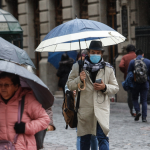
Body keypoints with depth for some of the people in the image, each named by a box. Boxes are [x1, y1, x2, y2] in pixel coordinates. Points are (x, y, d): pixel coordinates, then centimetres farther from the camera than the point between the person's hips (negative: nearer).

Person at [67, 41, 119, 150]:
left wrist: (105, 87, -9)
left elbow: (116, 88, 11)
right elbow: (69, 85, 7)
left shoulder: (108, 69, 7)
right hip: (84, 109, 1)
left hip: (101, 109, -1)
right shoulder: (78, 67, 5)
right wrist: (79, 80, -14)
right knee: (85, 139, 12)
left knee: (103, 137, -12)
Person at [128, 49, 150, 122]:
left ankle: (138, 111, -7)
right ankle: (144, 117, -3)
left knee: (135, 98, 16)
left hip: (135, 83, -1)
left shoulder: (132, 62, 0)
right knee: (144, 100, 5)